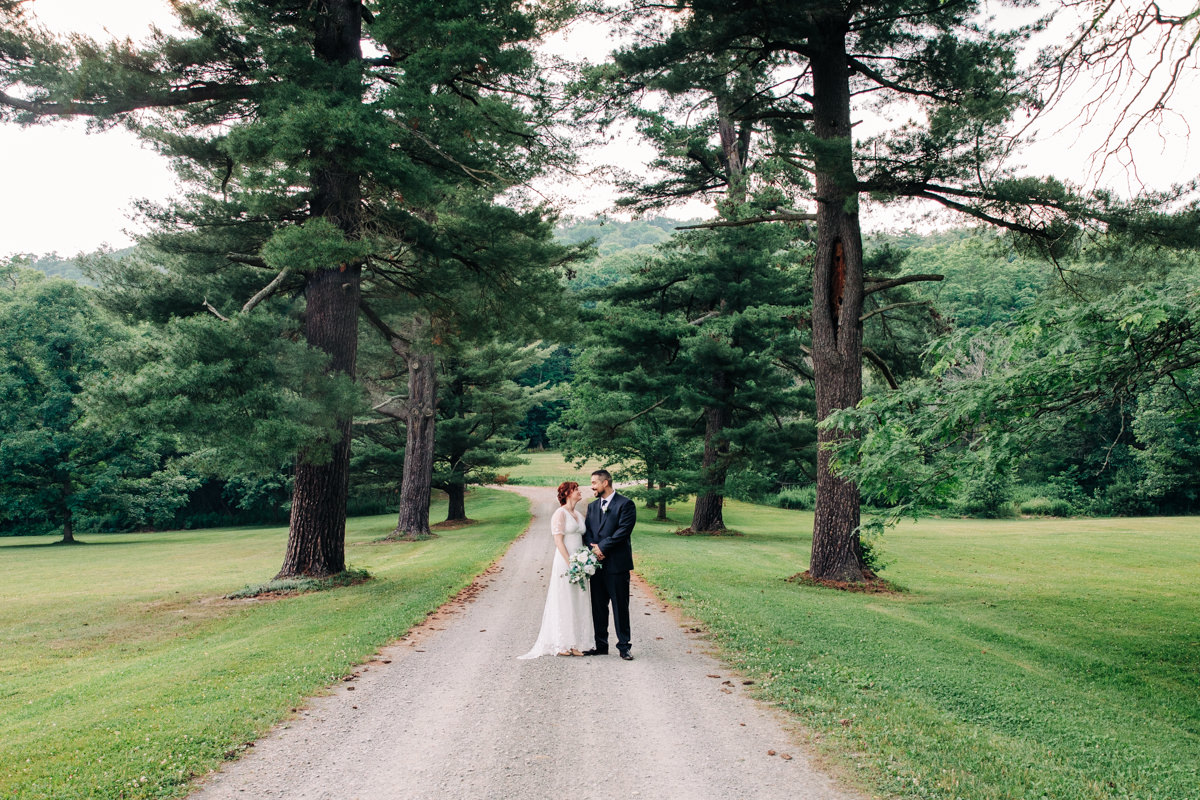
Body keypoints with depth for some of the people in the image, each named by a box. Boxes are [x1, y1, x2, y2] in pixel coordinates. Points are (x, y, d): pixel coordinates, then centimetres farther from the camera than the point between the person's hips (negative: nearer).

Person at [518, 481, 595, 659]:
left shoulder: (579, 515, 16)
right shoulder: (560, 514, -7)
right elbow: (558, 541, -13)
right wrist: (570, 563, -18)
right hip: (564, 562, -8)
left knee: (578, 603, 7)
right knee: (564, 602, -3)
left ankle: (574, 644, 12)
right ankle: (561, 645, 4)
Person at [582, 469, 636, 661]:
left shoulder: (625, 504, -5)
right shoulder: (592, 506, 16)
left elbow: (623, 530, -14)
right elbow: (587, 531, 10)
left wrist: (602, 547, -14)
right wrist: (593, 549, -9)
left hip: (617, 564, -6)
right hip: (597, 564, 6)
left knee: (620, 607, 0)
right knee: (598, 607, 10)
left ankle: (624, 646, 7)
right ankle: (601, 645, 19)